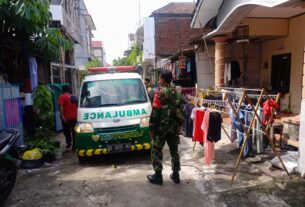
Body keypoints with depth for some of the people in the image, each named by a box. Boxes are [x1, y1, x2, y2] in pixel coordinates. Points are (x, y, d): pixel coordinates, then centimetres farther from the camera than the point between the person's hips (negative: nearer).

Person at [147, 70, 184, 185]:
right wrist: (179, 125, 18)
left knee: (156, 151, 6)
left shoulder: (160, 93, -13)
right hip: (174, 127, 6)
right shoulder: (177, 93, 7)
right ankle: (176, 175, 22)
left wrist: (151, 128, -9)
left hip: (161, 127, -6)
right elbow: (180, 111, 11)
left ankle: (158, 176, 12)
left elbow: (155, 113, -15)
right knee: (174, 151, 14)